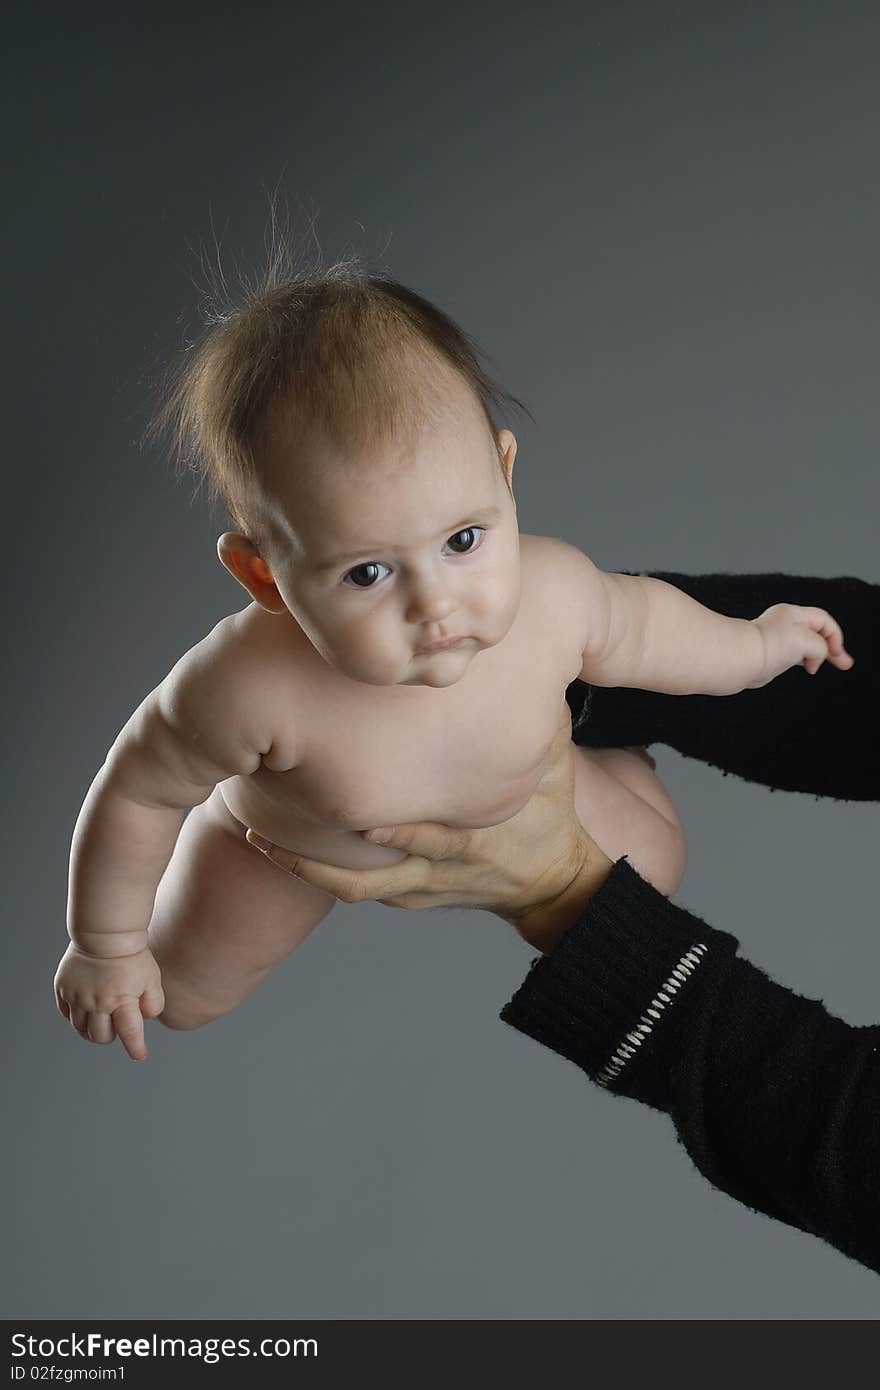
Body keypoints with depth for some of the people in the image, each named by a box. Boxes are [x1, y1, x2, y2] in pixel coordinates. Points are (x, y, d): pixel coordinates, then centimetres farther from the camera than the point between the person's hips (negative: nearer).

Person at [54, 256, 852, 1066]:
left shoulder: (556, 593, -37)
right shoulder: (252, 688, -48)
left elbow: (639, 626, -12)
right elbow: (141, 789, -27)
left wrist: (761, 645, 7)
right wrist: (107, 948, -12)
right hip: (296, 846, -2)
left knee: (653, 868, 18)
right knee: (178, 994, 16)